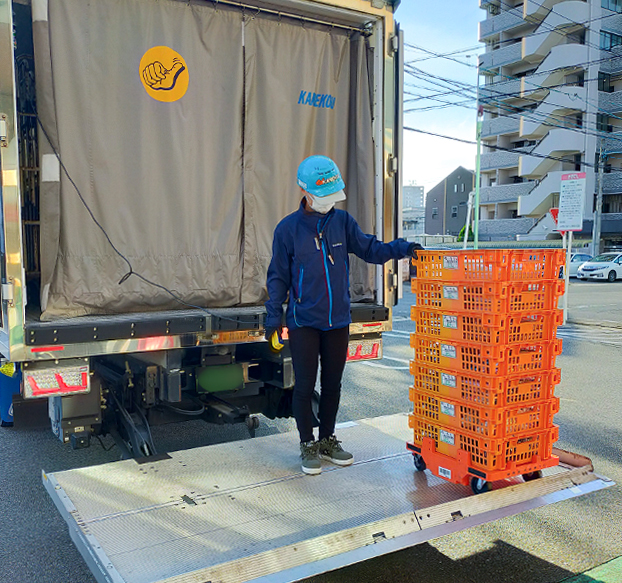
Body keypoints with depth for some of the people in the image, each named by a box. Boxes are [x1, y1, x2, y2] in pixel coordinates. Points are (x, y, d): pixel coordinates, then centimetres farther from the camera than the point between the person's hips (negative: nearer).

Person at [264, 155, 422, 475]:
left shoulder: (342, 221, 4)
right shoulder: (288, 228, -4)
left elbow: (369, 248, 5)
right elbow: (278, 277, -1)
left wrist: (401, 248, -12)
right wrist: (273, 316, -6)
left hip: (338, 321, 3)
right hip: (303, 322, -3)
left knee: (333, 383, 13)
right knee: (305, 386, 3)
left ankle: (327, 440, 30)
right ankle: (308, 445, 20)